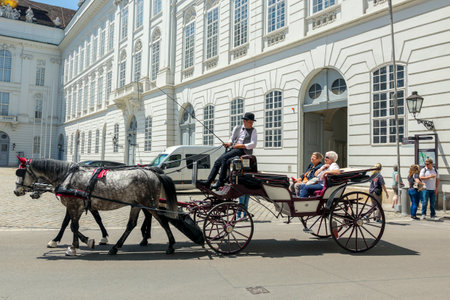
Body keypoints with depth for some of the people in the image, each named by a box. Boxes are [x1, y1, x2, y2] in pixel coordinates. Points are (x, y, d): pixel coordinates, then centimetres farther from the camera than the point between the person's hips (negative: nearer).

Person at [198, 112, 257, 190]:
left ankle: (221, 181, -24)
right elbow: (231, 139, 24)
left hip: (244, 151, -6)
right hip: (233, 149, 6)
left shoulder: (253, 130, 5)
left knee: (224, 158, -28)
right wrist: (229, 143, 0)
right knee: (217, 162, -11)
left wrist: (239, 145, -12)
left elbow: (253, 145, -6)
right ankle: (208, 182, -10)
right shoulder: (237, 128, 18)